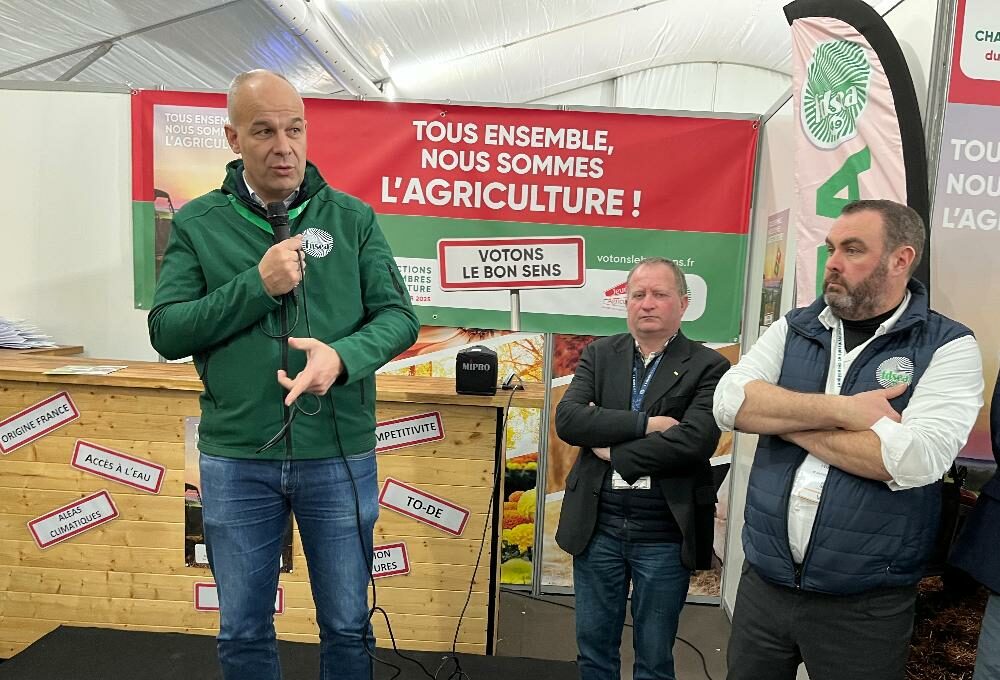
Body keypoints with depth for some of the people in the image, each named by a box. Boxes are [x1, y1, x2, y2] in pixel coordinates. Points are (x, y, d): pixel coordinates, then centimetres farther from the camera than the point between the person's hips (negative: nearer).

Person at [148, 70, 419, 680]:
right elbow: (166, 331, -5)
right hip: (235, 460, 1)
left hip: (341, 456, 0)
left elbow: (399, 316, -3)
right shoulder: (197, 223, 1)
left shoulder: (353, 217, 0)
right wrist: (258, 284, -17)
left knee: (347, 627, 17)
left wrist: (342, 355, -22)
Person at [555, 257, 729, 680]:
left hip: (665, 534, -2)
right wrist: (645, 423, -18)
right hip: (598, 525, 3)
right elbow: (567, 419, -10)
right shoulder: (599, 355, 3)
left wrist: (613, 452, -13)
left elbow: (695, 441, -19)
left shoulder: (708, 366, -6)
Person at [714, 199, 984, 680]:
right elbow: (729, 402, -11)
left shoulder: (949, 347, -7)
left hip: (864, 606, -3)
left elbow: (914, 459, -22)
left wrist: (783, 420, -14)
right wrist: (842, 410, -19)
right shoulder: (793, 329, 3)